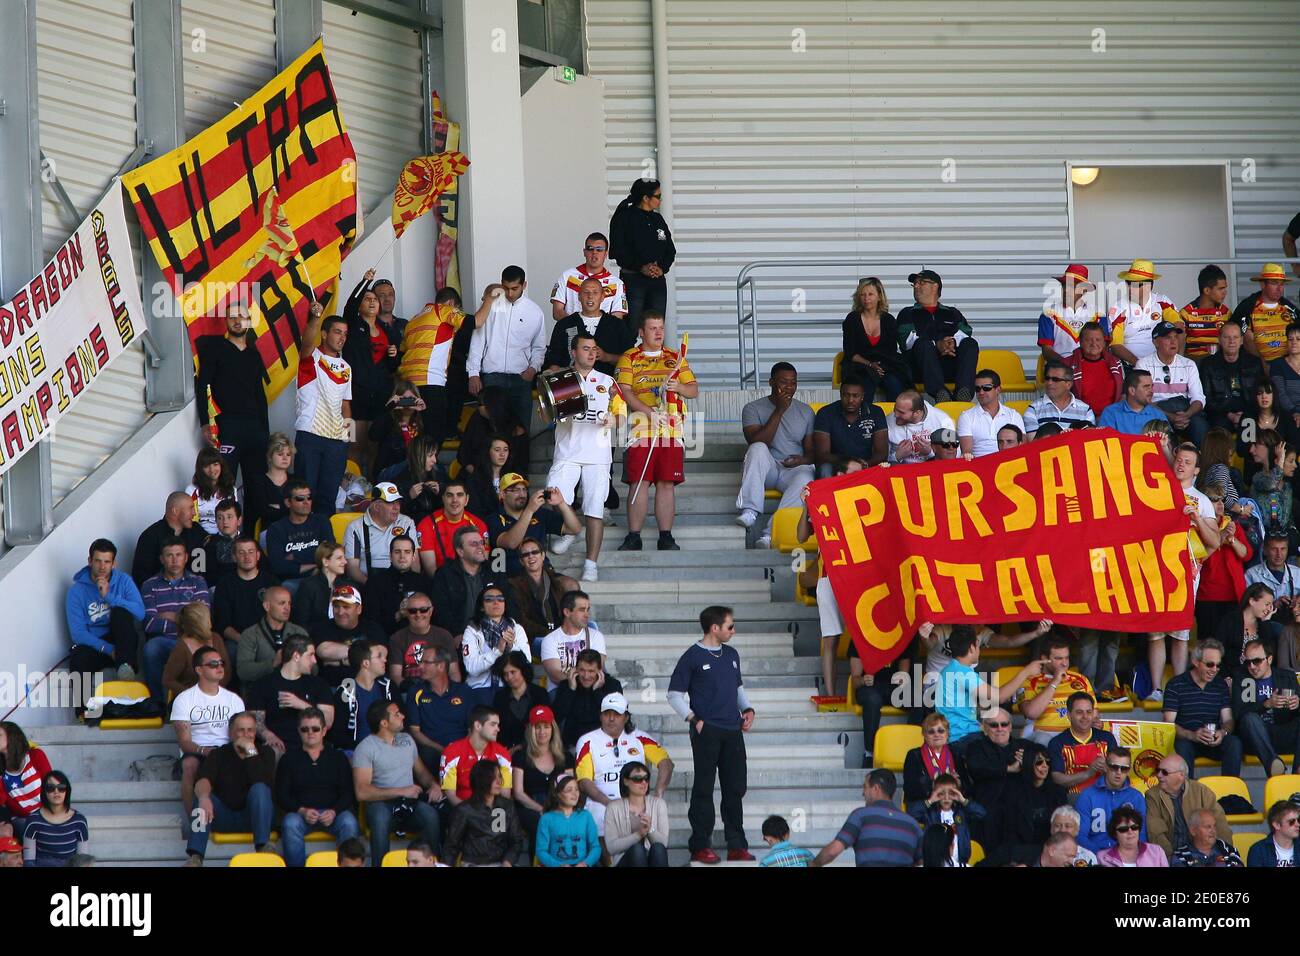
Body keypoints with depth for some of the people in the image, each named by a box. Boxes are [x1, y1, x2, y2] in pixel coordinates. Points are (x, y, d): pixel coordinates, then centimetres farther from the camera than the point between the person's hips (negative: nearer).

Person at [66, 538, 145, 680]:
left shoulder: (123, 581, 2)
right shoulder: (77, 591, -2)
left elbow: (140, 613, -14)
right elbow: (78, 633, -8)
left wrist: (108, 596, -21)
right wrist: (108, 649, -20)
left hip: (122, 641, 3)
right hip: (93, 643, -3)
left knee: (121, 612, -30)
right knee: (78, 660, -38)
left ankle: (125, 666, -39)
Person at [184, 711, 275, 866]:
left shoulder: (265, 752, 7)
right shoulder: (219, 754, 7)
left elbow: (264, 783, -14)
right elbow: (202, 780, -15)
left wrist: (251, 751, -16)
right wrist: (204, 797, -39)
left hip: (252, 818, -1)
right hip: (223, 817, 1)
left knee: (259, 789, -27)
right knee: (201, 795, -26)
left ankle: (262, 848, -41)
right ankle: (195, 858, -41)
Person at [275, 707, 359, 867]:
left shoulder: (338, 758, 15)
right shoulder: (289, 759, 14)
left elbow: (348, 792, 6)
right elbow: (281, 796, 6)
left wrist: (334, 812, -14)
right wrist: (302, 811, -13)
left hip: (333, 812, 0)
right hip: (300, 813, 0)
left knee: (349, 823, -32)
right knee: (290, 824, -34)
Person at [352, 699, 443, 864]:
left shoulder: (407, 740, 19)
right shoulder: (365, 748, -2)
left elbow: (421, 771, 30)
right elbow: (362, 792, -12)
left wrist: (434, 785, 5)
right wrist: (401, 792, -12)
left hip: (410, 801, 4)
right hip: (381, 803, -4)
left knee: (430, 815, -30)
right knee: (380, 818, -40)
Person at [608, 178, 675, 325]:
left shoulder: (657, 219, 15)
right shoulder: (625, 217, -3)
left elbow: (670, 250, 14)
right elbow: (618, 250, -9)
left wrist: (662, 268, -5)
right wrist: (641, 267, -18)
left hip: (658, 280, 6)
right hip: (633, 279, -6)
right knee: (632, 328, -10)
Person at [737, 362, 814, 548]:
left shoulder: (805, 412, 15)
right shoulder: (753, 409, 5)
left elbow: (812, 450, 14)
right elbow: (756, 442, -11)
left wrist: (803, 460, -11)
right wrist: (779, 411, -13)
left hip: (793, 469, 1)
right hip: (765, 469, -1)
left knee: (806, 477, -36)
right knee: (758, 449, -35)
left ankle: (771, 532, -47)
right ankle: (749, 510, -39)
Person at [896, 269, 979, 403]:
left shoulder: (952, 313, 29)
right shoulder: (907, 314, 24)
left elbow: (965, 334, 11)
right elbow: (908, 339, 3)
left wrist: (953, 342, -15)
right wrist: (937, 345, -14)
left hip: (952, 367, 2)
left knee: (970, 344, -25)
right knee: (924, 344, -33)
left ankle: (964, 391, -48)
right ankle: (939, 392, -54)